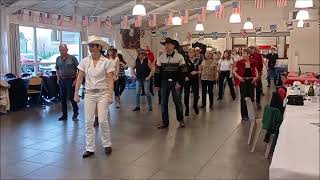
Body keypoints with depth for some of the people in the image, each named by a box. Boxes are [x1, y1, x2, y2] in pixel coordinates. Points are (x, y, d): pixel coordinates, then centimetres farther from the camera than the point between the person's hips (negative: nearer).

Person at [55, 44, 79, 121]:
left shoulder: (72, 58, -7)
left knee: (70, 97, -4)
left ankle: (75, 111, 20)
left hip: (71, 80, -5)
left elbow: (78, 69, -8)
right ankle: (64, 115, 19)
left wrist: (76, 79, -13)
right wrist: (58, 78, 12)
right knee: (62, 98, 8)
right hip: (62, 80, 5)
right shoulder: (58, 59, 8)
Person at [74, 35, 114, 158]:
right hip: (89, 94, 3)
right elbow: (80, 78, 5)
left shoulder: (107, 62, -5)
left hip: (102, 93, -3)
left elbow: (110, 80, -6)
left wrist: (110, 96, -13)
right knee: (88, 121, 3)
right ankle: (90, 148, 15)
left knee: (103, 121, -3)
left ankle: (107, 145, 20)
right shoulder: (85, 61, 3)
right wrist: (76, 94, 3)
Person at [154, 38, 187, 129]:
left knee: (177, 102, 6)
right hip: (164, 82, 3)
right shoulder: (161, 58, 4)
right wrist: (157, 84, 3)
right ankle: (165, 122, 16)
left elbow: (183, 71, -5)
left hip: (175, 83, -2)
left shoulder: (179, 57, -4)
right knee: (163, 103, 5)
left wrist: (180, 83, -11)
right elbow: (157, 71, 7)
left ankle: (180, 120, 25)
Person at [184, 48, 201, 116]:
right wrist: (185, 76, -9)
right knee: (186, 94, 0)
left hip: (195, 79, 0)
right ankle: (187, 108, 12)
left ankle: (195, 106, 28)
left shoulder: (198, 61, 1)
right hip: (187, 79, 0)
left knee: (196, 93, 3)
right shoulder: (186, 60, 2)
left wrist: (196, 72, -16)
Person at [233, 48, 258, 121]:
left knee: (251, 97, 8)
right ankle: (244, 115, 10)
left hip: (251, 81, 2)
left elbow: (256, 71, 14)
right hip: (243, 81, -2)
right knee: (243, 97, 1)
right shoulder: (240, 62, -6)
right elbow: (234, 71, 1)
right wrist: (238, 77, -12)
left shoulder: (253, 62, 0)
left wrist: (256, 77, -3)